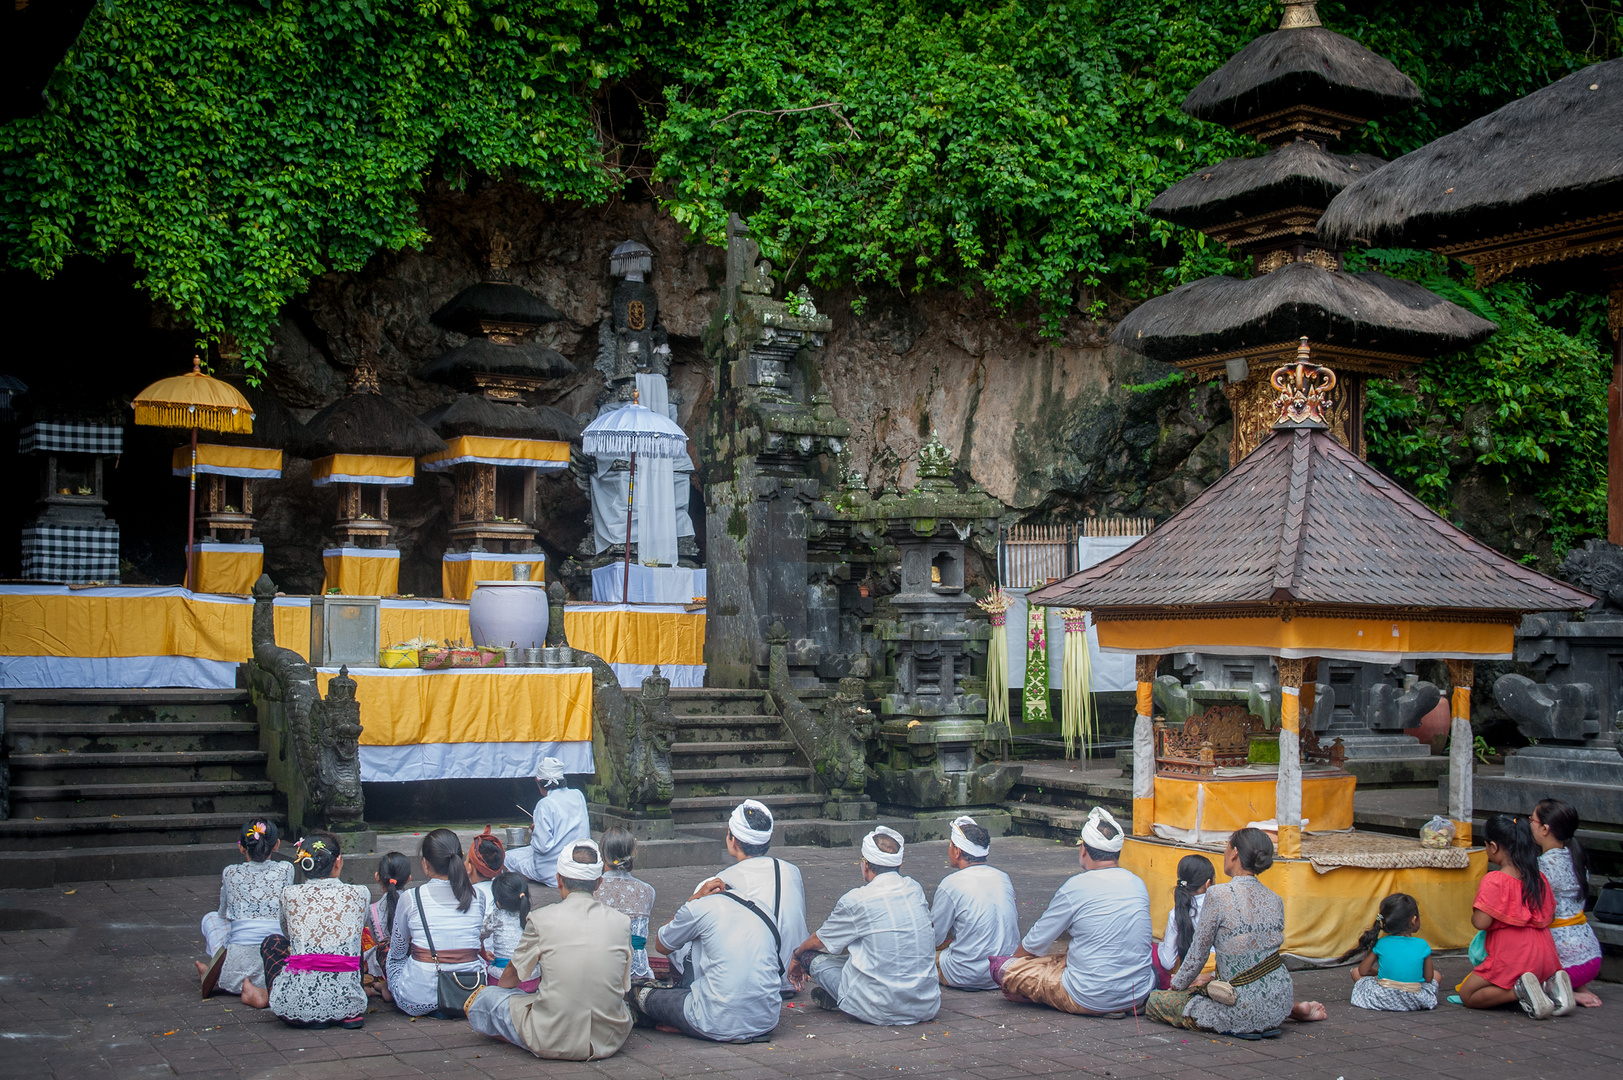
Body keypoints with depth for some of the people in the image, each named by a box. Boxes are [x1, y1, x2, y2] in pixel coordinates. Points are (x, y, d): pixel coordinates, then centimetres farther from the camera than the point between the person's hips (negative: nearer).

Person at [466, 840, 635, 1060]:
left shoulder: (542, 919, -9)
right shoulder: (621, 922, -3)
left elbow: (512, 975, 9)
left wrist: (497, 991, 32)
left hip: (552, 1043, -3)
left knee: (484, 999, 15)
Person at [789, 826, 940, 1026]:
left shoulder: (856, 900, -10)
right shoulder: (914, 889, 4)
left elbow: (818, 942, 8)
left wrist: (797, 958, 30)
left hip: (880, 1012, -5)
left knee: (812, 955, 8)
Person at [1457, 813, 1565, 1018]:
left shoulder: (1493, 881, -15)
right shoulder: (1540, 879, 7)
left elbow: (1481, 922, -19)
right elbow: (1549, 917, 15)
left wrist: (1473, 912, 3)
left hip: (1511, 960, -7)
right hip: (1545, 958, 7)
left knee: (1467, 995, 7)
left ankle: (1519, 989, -16)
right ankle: (1551, 984, 3)